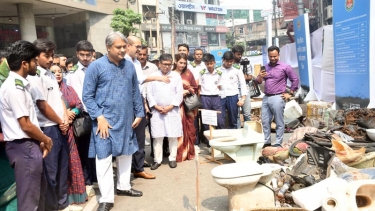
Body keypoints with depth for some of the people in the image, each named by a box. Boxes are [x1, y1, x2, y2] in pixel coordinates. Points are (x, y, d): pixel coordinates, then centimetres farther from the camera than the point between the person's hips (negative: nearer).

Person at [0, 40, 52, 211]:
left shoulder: (19, 84, 11)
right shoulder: (14, 88, -19)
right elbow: (26, 125, -19)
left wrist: (40, 140, 8)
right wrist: (45, 140, -4)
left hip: (29, 145, 10)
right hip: (23, 147, -10)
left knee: (39, 188, 24)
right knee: (29, 197, 3)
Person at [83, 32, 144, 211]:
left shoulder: (129, 66, 6)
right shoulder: (96, 66, -7)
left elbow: (135, 92, 12)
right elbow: (87, 96, -7)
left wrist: (139, 114, 9)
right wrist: (99, 117, -15)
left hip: (126, 120, 5)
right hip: (105, 120, -4)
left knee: (125, 155, 16)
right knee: (104, 159, 0)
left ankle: (123, 187, 35)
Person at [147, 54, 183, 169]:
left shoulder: (176, 76, 4)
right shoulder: (153, 76, 7)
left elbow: (179, 94, -1)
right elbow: (149, 93, 3)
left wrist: (170, 107, -9)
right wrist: (156, 106, -8)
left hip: (172, 111, 0)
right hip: (157, 111, 1)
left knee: (173, 136, 4)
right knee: (157, 136, 3)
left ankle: (172, 158, 16)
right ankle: (157, 160, 12)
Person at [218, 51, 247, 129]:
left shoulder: (237, 71, 5)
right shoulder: (217, 70, 7)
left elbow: (243, 84, 4)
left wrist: (242, 99, -2)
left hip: (233, 97, 0)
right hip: (220, 97, 0)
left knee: (233, 121, 8)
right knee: (220, 121, -1)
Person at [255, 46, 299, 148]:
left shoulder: (285, 67, -1)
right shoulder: (265, 67, 13)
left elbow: (295, 80, 2)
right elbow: (258, 82, 12)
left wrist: (290, 93, -1)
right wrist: (260, 76, -10)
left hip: (277, 98, -5)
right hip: (266, 98, 6)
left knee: (279, 122, 0)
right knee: (265, 122, 8)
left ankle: (278, 144, 8)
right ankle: (266, 142, 18)